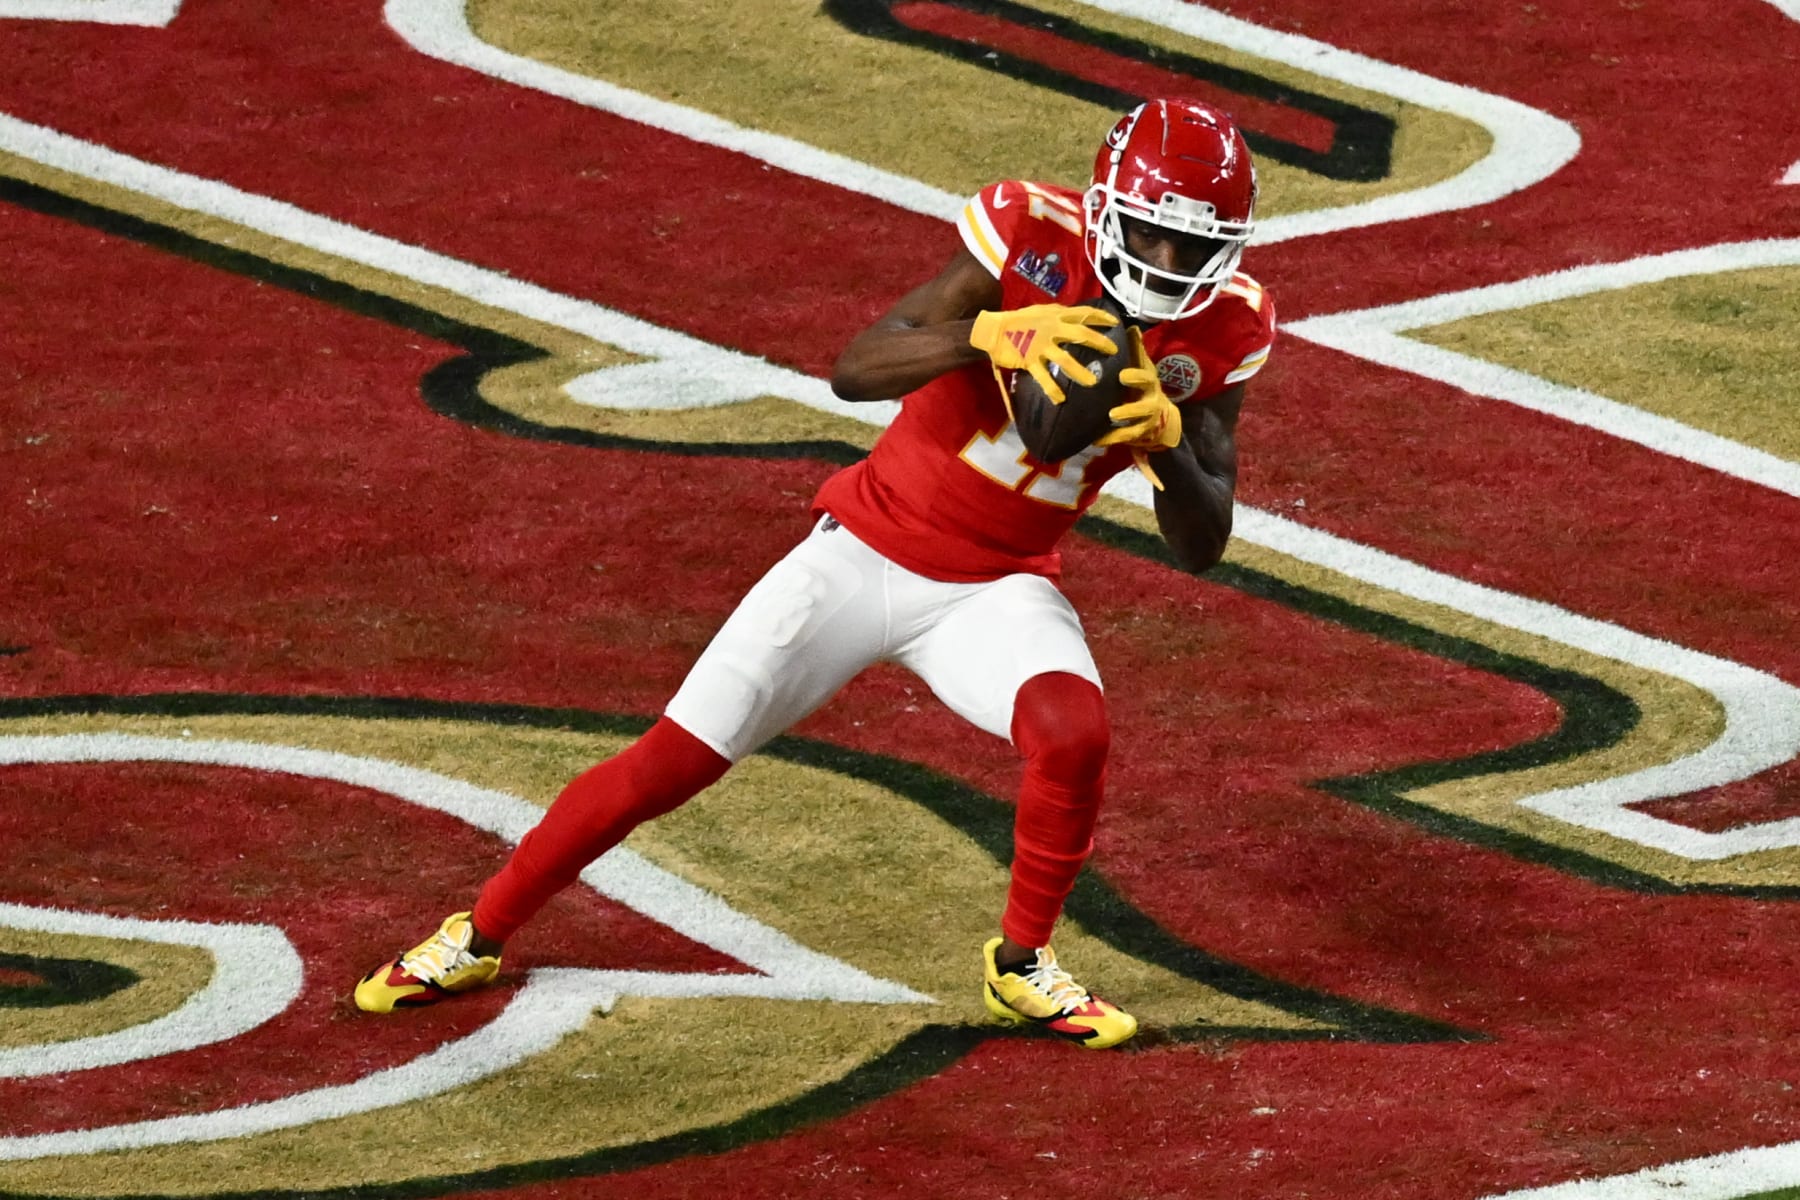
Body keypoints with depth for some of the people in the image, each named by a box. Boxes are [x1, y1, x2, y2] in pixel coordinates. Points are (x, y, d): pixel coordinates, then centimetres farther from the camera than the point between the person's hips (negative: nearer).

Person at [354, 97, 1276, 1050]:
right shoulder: (1033, 238, -19)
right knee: (673, 761, -3)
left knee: (1073, 731, -28)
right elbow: (854, 370, -28)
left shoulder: (1218, 329, -9)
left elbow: (1201, 550, -7)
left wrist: (1167, 443, -27)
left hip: (993, 590, 2)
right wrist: (988, 335, -45)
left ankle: (1021, 965, -2)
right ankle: (480, 935, 17)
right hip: (869, 550, -2)